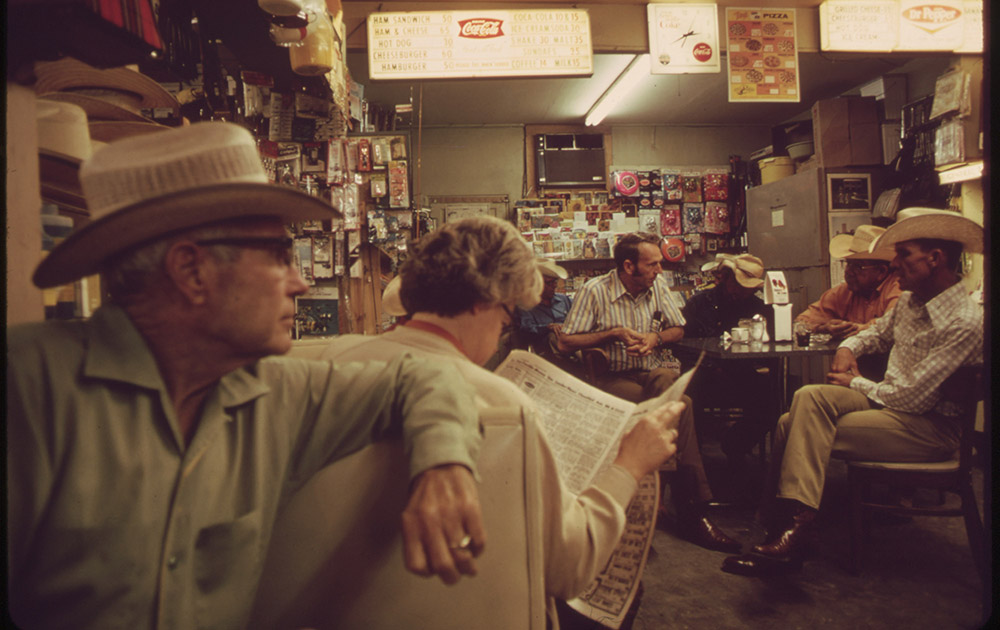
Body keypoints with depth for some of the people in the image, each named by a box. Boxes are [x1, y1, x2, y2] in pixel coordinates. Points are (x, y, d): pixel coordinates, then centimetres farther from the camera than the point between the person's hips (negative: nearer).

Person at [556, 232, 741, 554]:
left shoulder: (658, 286, 9)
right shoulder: (594, 291, -6)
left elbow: (678, 329, 19)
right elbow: (564, 343, -9)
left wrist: (655, 337, -4)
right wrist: (614, 333, -12)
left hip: (655, 371, 4)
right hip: (613, 378, -4)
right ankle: (693, 506, -20)